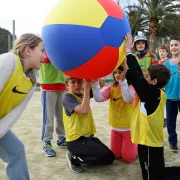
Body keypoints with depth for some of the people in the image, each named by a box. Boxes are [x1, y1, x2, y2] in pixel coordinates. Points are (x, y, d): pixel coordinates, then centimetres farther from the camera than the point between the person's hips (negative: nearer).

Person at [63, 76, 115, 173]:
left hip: (88, 136, 8)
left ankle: (76, 156, 12)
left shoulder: (82, 93, 8)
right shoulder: (68, 97, -15)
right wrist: (87, 88, -26)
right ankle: (74, 158, -2)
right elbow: (84, 110, -30)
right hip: (76, 140, -8)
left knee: (110, 156, 11)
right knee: (108, 157, -15)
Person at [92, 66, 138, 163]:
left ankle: (136, 145, 31)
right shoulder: (111, 88, -3)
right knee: (115, 155, 13)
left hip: (129, 128, -4)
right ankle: (126, 144, 40)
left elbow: (128, 99, -36)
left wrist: (123, 81, -45)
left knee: (127, 158, 3)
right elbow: (99, 98, -19)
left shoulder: (132, 87, -14)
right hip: (115, 128, 4)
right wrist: (95, 82, -32)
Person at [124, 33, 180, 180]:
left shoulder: (151, 94, -21)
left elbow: (136, 77, -23)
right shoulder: (158, 94, 2)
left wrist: (128, 51, -15)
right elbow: (139, 77, 4)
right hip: (153, 141, 9)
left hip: (148, 143, -9)